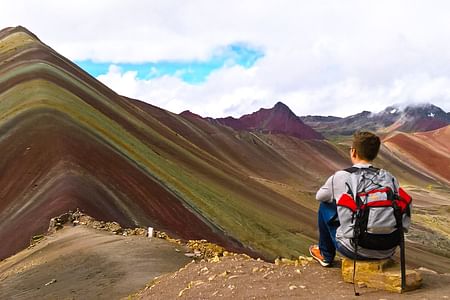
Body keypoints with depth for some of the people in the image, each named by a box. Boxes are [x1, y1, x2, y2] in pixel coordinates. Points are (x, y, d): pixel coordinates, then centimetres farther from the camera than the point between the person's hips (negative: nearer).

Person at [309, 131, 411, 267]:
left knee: (325, 206, 18)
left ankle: (326, 255, 33)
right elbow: (405, 221, 2)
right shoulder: (389, 178, 0)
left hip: (355, 250, -3)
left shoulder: (340, 177, -7)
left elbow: (319, 196, 13)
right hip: (388, 252, 4)